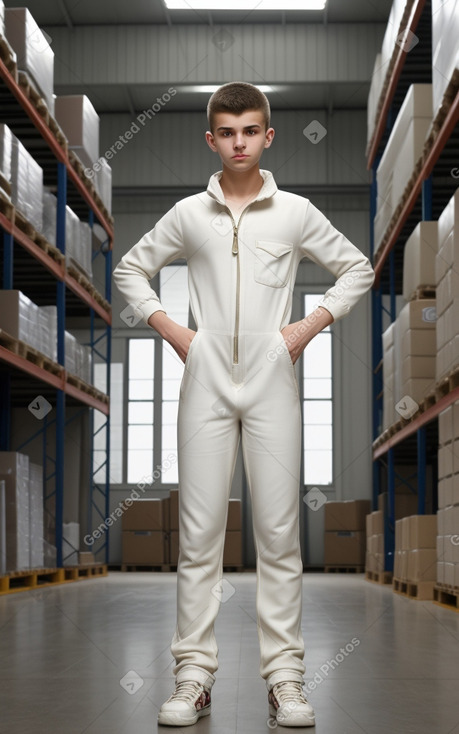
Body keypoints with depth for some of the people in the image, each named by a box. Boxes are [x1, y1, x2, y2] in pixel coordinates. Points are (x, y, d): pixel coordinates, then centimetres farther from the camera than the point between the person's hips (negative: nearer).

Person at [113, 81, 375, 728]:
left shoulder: (296, 212, 5)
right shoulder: (188, 214, 7)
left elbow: (358, 270, 14)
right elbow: (130, 270, 18)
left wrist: (308, 327, 2)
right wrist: (169, 329, 5)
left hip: (271, 382, 0)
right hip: (206, 382, 1)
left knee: (279, 531, -1)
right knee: (198, 531, -1)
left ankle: (285, 677, 6)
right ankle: (194, 675, 6)